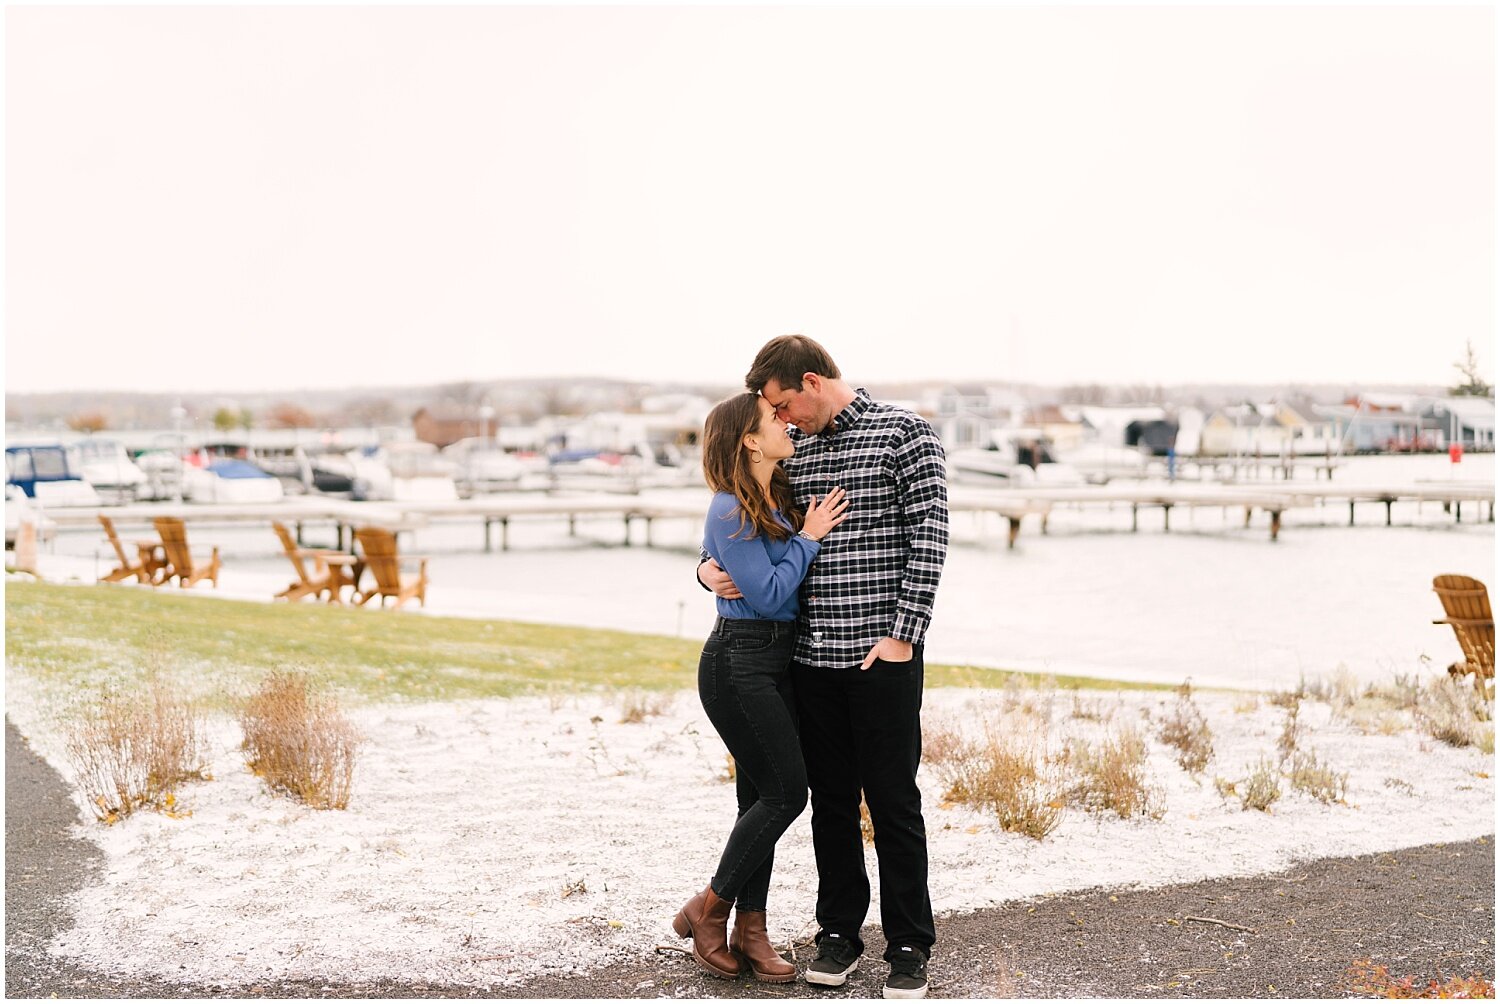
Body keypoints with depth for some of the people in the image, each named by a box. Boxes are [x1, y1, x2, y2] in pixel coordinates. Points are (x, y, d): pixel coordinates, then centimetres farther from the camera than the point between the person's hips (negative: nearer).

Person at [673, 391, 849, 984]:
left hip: (778, 661, 8)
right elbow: (767, 592, -17)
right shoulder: (730, 511, -14)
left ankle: (749, 931, 16)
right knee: (785, 791, -8)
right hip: (739, 662, -8)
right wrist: (808, 538, -10)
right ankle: (708, 910, 6)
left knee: (762, 797, 9)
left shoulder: (780, 501, 12)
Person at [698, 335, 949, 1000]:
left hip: (883, 656, -5)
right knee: (831, 802, 11)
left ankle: (909, 947, 14)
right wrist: (712, 566, 0)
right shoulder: (789, 452, 12)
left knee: (894, 804, 2)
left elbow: (928, 537, -8)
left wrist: (902, 635, -14)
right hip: (811, 658, 5)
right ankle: (840, 934, 24)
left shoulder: (903, 433, -4)